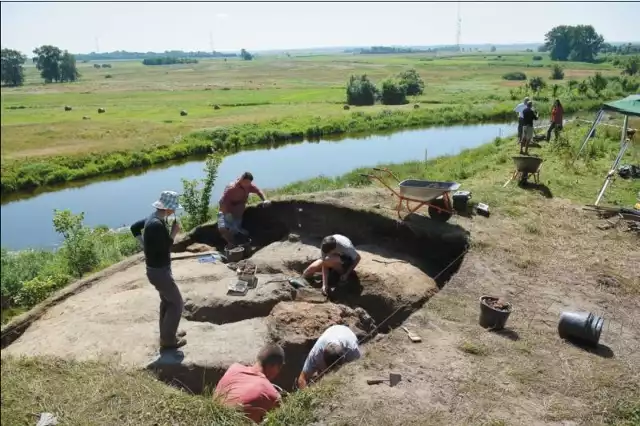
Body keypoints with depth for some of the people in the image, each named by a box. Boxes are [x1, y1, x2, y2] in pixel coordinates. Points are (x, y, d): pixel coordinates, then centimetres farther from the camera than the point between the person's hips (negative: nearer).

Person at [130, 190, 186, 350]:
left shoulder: (152, 218, 2)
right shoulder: (157, 224, -29)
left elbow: (134, 227, 18)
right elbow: (164, 249, -26)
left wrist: (145, 244, 13)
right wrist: (174, 232, -18)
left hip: (157, 268, 10)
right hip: (159, 271, -10)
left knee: (166, 300, 23)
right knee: (177, 303, 3)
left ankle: (167, 333, 37)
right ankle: (168, 340, 13)